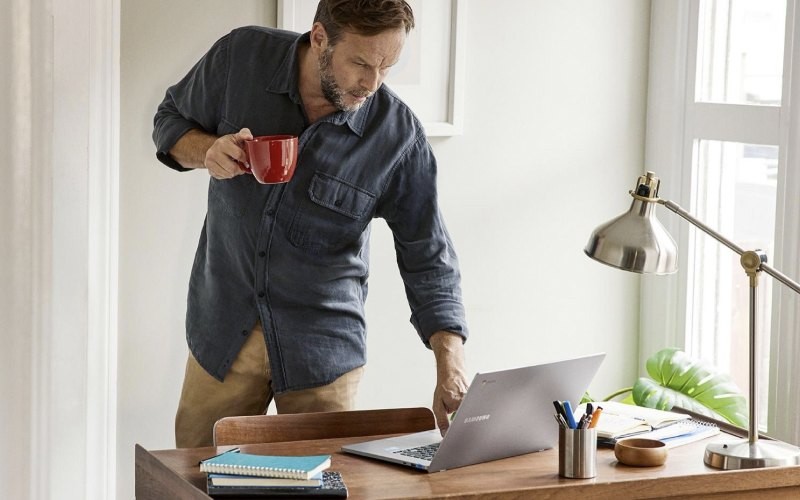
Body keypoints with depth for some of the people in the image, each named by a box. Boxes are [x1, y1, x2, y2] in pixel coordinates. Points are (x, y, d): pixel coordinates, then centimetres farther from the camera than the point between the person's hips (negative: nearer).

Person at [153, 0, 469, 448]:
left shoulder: (399, 136, -15)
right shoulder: (241, 57, -11)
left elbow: (428, 259, -10)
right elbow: (172, 120, 7)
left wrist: (452, 369, -22)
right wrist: (207, 151, -17)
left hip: (324, 348, -1)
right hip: (223, 328, 2)